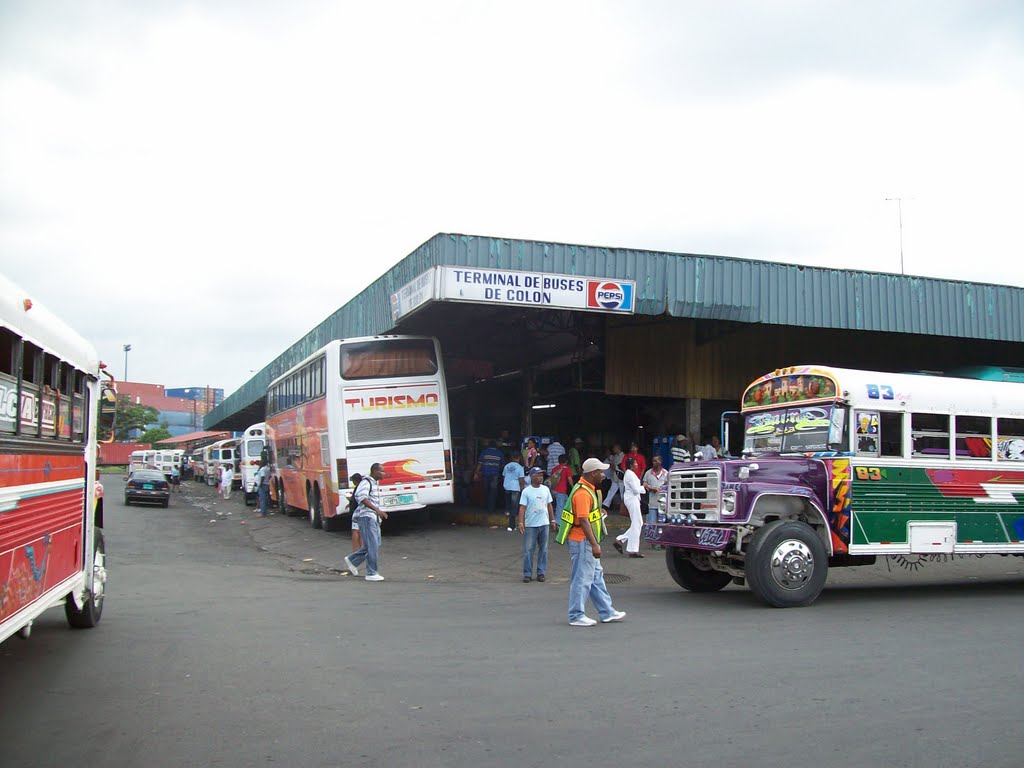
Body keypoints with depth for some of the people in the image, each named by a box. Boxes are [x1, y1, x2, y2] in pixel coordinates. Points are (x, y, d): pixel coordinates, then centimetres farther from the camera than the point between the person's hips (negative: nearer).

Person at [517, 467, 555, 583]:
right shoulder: (526, 491, -5)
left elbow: (549, 505, 15)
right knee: (528, 550, -2)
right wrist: (521, 523, -18)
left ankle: (541, 572, 16)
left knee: (543, 549, 8)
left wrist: (552, 520, 13)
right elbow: (522, 508, -9)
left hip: (544, 524, 4)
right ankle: (527, 574, 4)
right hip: (530, 525, -4)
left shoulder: (546, 489, 7)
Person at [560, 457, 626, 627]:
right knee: (582, 579, -3)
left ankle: (607, 612, 23)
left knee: (596, 577, 15)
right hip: (582, 542, -11)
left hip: (587, 542, 11)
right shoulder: (582, 493, -21)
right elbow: (583, 521, -26)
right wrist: (594, 544, -27)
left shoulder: (589, 489, 13)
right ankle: (576, 616, 5)